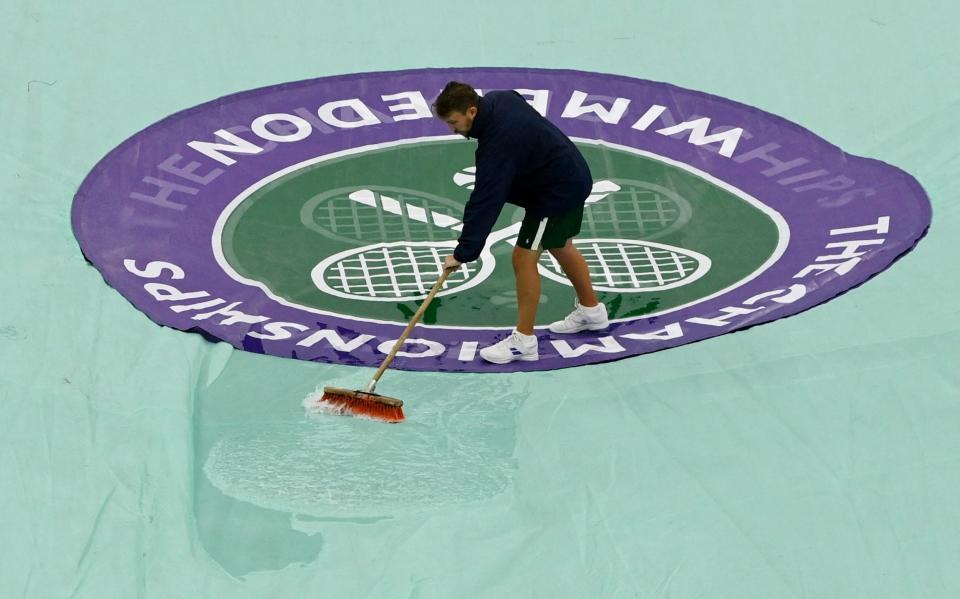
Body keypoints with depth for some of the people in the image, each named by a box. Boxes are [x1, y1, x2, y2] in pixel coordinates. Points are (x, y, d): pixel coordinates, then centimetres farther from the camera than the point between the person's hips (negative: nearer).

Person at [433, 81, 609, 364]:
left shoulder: (498, 144, -33)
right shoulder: (498, 99, -7)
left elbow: (486, 202, -34)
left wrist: (463, 253, -31)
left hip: (557, 192, -10)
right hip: (573, 177, 10)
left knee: (524, 258, -7)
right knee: (561, 247, 26)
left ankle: (524, 341, 0)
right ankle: (591, 310, 43)